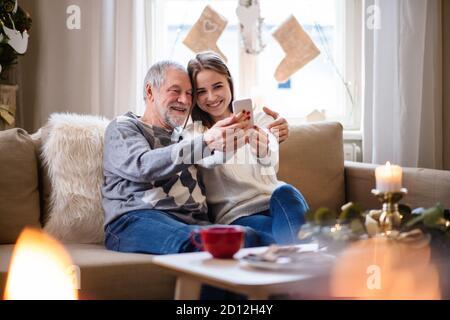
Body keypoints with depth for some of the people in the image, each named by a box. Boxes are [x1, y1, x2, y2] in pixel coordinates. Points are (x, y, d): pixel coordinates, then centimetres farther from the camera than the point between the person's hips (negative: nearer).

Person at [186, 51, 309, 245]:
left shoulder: (259, 120, 13)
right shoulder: (193, 133, 8)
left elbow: (271, 162, -10)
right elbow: (208, 160, -17)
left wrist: (264, 152, -37)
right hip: (235, 217, -3)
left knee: (284, 193, -35)